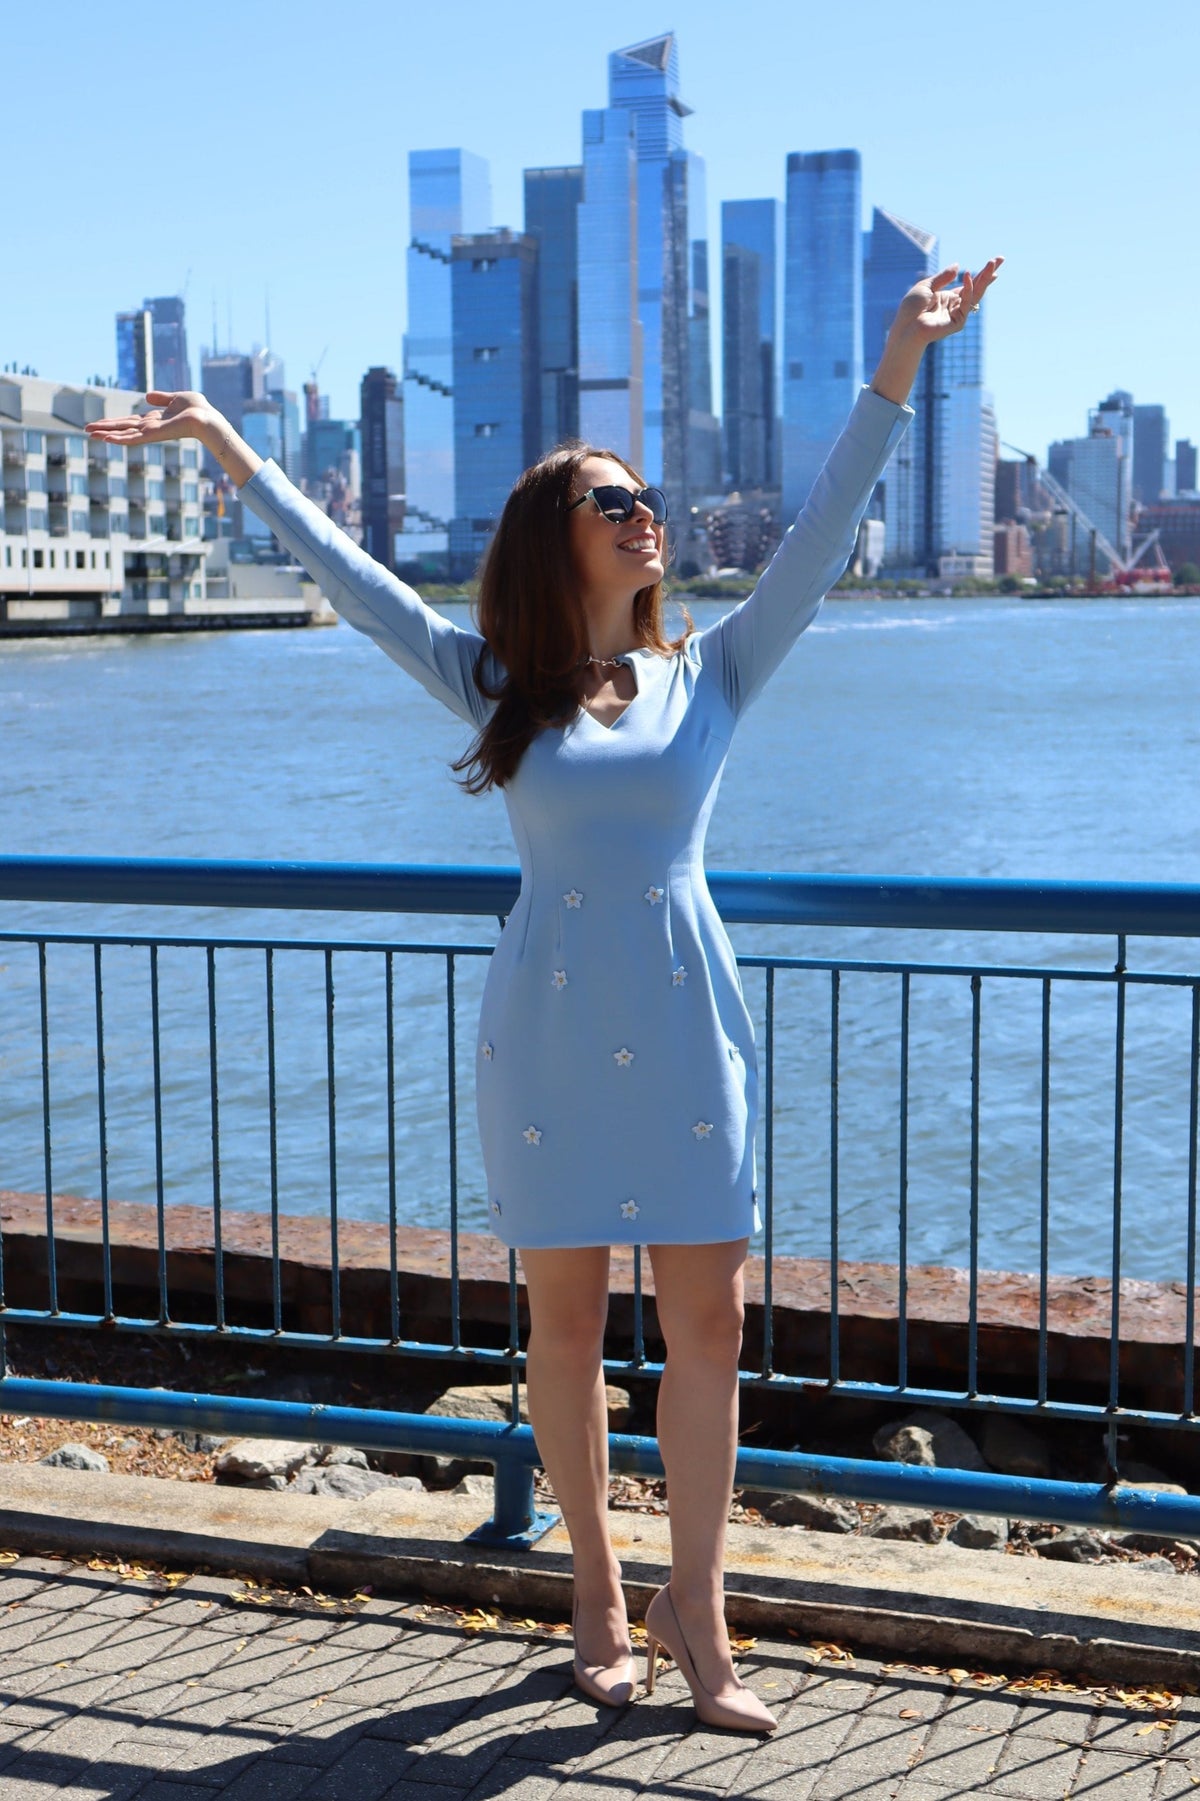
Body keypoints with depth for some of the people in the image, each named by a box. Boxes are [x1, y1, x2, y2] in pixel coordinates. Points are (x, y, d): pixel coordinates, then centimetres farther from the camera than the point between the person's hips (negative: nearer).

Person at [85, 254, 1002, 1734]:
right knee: (565, 1320, 8)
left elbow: (820, 538, 0)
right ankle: (596, 1590, 24)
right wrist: (226, 445, -1)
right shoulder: (496, 685, 4)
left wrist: (900, 362, -6)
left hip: (688, 1024, 1)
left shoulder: (712, 672, 6)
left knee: (707, 1319, 1)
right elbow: (351, 577, 2)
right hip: (549, 1028, -1)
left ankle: (694, 1607, 14)